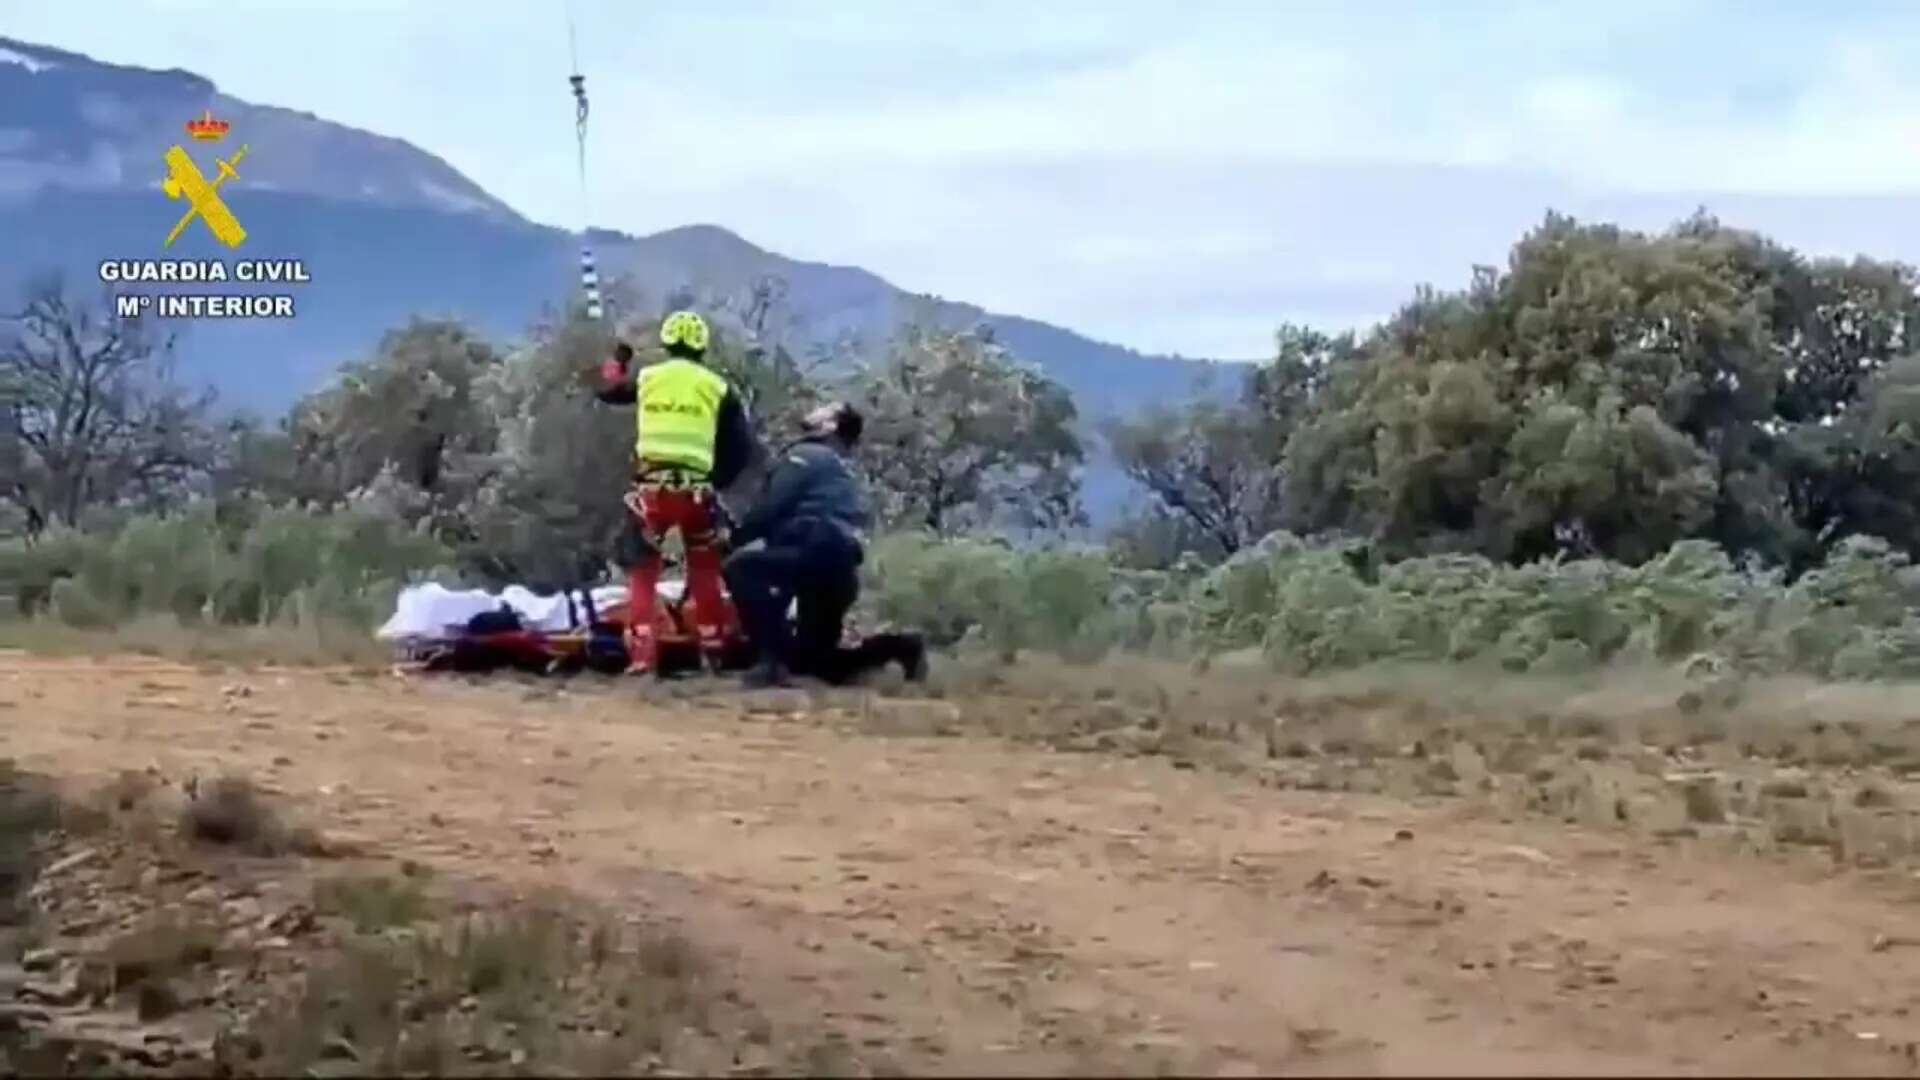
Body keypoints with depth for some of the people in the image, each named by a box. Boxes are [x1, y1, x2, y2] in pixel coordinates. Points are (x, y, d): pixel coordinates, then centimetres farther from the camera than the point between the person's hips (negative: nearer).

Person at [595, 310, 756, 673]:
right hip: (696, 490, 0)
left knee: (643, 572, 7)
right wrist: (718, 480, 14)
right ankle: (714, 647, 13)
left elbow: (607, 390, 29)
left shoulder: (646, 377, 8)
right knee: (705, 571, 15)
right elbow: (742, 446, 4)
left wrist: (618, 359, 46)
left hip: (651, 487, 0)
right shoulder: (717, 387, 6)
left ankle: (642, 654, -4)